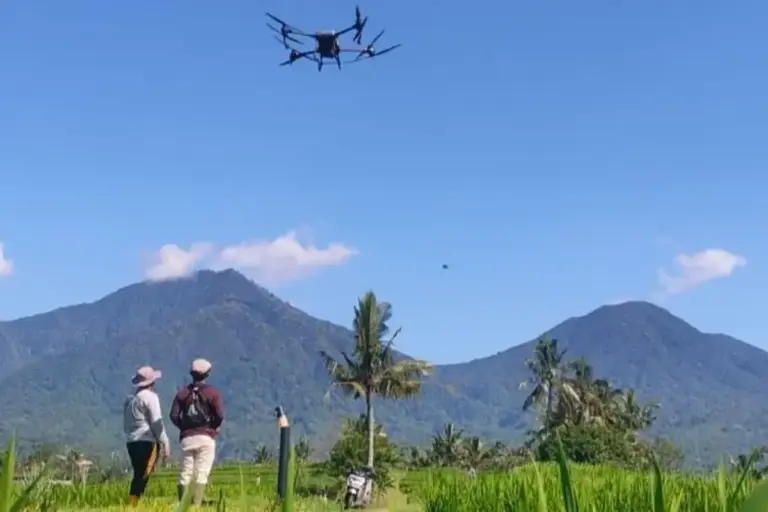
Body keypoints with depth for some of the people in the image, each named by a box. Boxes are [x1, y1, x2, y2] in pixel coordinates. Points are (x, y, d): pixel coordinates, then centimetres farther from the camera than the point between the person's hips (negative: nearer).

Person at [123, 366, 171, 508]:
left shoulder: (130, 399, 18)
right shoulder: (150, 396, -6)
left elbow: (126, 424, 19)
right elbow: (156, 422, -10)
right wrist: (165, 443, -9)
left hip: (131, 442, 8)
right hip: (147, 442, -8)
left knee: (138, 477, 12)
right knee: (143, 477, -9)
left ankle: (132, 505, 8)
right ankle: (134, 505, -15)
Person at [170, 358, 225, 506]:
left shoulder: (183, 392, 8)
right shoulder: (213, 392, -1)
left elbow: (174, 415, 0)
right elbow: (220, 415, -11)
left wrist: (184, 427, 12)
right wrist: (213, 427, 6)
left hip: (187, 437, 3)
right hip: (206, 437, -3)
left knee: (185, 474, 9)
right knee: (201, 474, -3)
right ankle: (196, 505, -9)